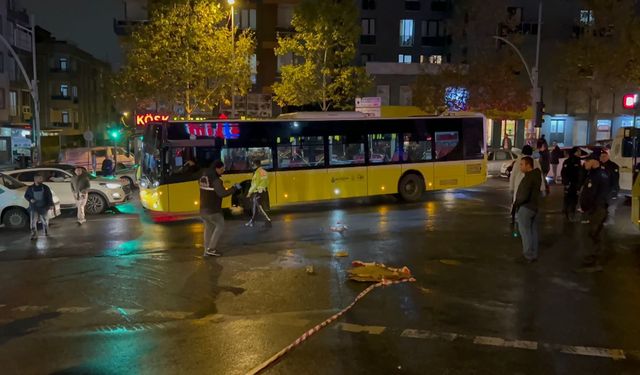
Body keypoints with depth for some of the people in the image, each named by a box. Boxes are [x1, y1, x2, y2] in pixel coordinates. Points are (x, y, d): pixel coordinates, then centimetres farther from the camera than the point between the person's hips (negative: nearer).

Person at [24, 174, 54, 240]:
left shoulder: (45, 187, 0)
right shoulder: (30, 188, 0)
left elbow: (50, 196, 1)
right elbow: (26, 196, 10)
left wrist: (50, 204, -7)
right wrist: (30, 199, -10)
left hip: (43, 207, 0)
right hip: (34, 208, 0)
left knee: (45, 221, 10)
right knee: (33, 222, -7)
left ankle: (46, 233, 28)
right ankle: (34, 235, -2)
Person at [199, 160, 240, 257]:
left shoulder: (204, 177, 7)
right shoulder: (215, 180, -20)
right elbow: (222, 193, -29)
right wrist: (235, 188, -21)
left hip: (203, 208, 8)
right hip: (213, 210, -8)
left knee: (208, 228, 18)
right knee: (220, 226, 8)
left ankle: (207, 250, 22)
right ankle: (211, 249, 5)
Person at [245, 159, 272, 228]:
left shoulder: (258, 172, -16)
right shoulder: (264, 172, 12)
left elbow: (255, 184, -19)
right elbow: (266, 183, 15)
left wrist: (249, 192, -11)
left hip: (258, 193, -10)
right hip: (263, 192, 10)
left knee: (260, 208, -5)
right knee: (255, 208, 17)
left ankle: (268, 221, -4)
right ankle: (252, 222, 26)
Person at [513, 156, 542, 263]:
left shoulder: (528, 177, -23)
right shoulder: (537, 174, 6)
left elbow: (524, 195, -29)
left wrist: (516, 203, -13)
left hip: (525, 207, -9)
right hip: (534, 206, 9)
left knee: (525, 232, -1)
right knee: (533, 231, 14)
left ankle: (528, 256, 4)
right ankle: (534, 254, 22)